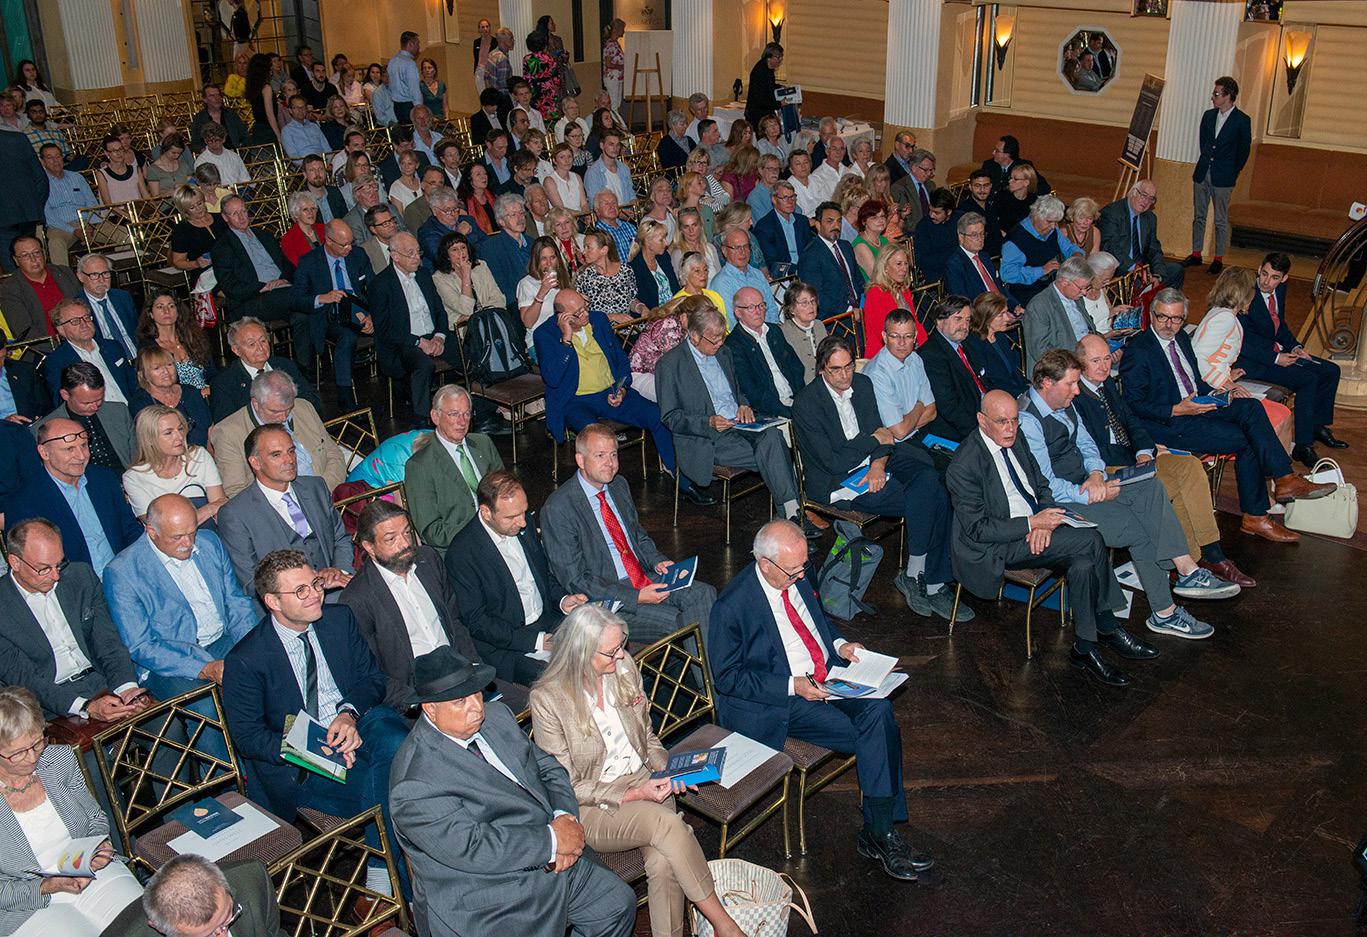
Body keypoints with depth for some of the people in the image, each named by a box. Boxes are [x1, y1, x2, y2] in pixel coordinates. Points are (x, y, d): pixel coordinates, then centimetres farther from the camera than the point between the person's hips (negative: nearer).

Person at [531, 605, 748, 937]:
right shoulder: (547, 699, -15)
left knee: (664, 863, -29)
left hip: (644, 783, 4)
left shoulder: (624, 667, 0)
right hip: (591, 809, -4)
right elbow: (567, 786, -10)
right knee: (666, 821, -33)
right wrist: (631, 795, -19)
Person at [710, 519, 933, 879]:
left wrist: (839, 644, 2)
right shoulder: (733, 605, -18)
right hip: (781, 702, -7)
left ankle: (879, 832, -14)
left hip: (828, 677, 7)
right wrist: (792, 686, -20)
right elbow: (726, 677, -13)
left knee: (879, 710, -22)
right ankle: (879, 834, -4)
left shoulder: (797, 576, 3)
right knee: (872, 735, -22)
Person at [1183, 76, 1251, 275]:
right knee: (1198, 216, 11)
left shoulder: (1242, 121, -8)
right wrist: (1205, 163, 14)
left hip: (1223, 178, -5)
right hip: (1202, 173, 5)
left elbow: (1244, 150, -1)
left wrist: (1232, 173, 2)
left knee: (1221, 220, 2)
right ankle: (1196, 254, 20)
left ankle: (1219, 259, 9)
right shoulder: (1208, 116, 6)